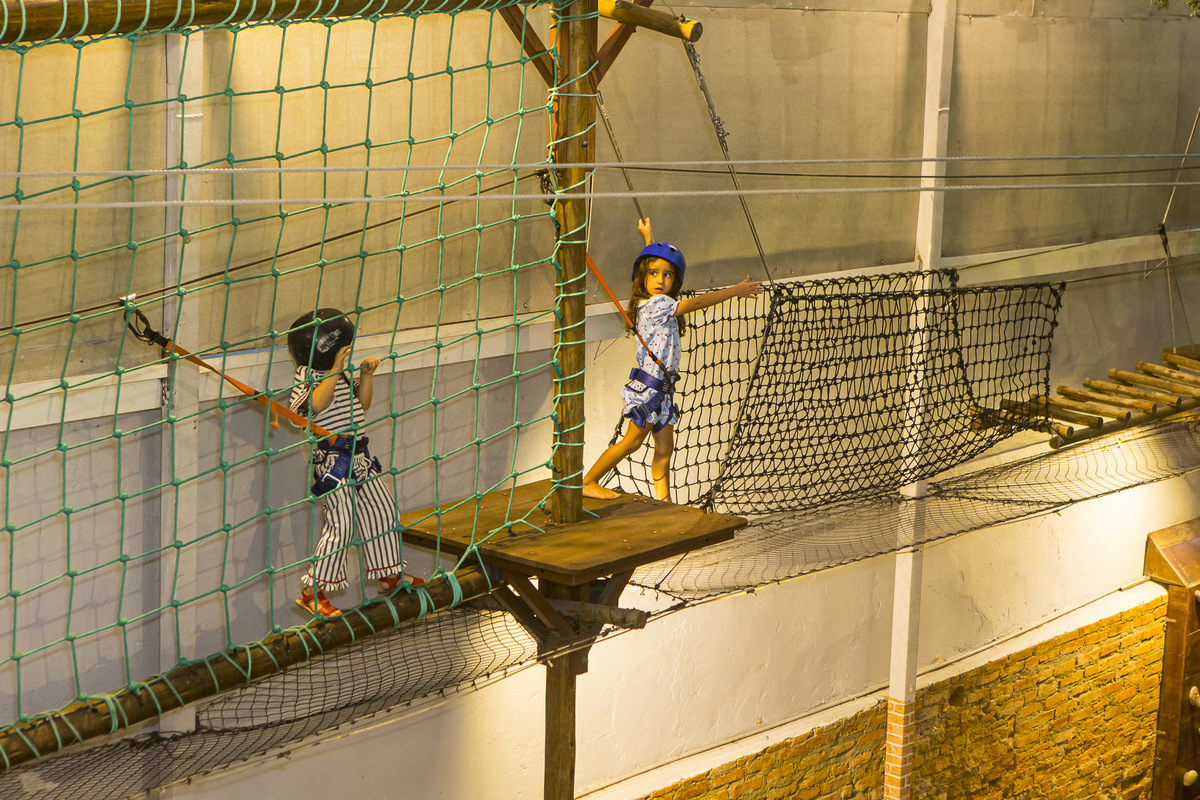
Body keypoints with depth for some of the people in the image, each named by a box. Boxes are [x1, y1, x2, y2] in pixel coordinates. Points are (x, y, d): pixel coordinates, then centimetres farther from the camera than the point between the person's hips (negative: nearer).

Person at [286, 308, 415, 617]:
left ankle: (390, 576, 29)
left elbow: (362, 405, 19)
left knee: (381, 508, 14)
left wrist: (366, 375, 4)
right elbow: (318, 405, -30)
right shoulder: (307, 377, -12)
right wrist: (336, 369, -29)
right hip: (331, 457, -9)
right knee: (340, 523, -13)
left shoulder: (342, 373, 14)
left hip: (359, 455, 9)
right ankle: (312, 592, -6)